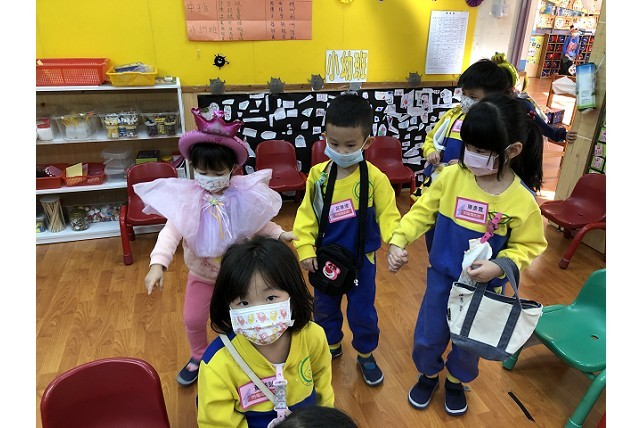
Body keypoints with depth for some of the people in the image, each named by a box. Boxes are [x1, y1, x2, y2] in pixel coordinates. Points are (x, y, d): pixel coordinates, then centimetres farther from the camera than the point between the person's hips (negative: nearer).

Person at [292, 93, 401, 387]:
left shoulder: (375, 178, -17)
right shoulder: (317, 175, -9)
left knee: (362, 312, 14)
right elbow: (306, 215, -4)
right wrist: (305, 250, -10)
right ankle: (331, 346, 49)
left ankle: (366, 355, 41)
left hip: (362, 259, -3)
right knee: (324, 308, 22)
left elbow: (388, 215, -14)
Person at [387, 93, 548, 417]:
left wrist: (499, 266, -24)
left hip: (484, 286, -1)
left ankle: (456, 382, 51)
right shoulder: (452, 176, -16)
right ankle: (428, 375, 47)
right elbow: (422, 211, -7)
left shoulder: (522, 199, -20)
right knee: (427, 336, 16)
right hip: (441, 277, 1)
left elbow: (528, 245, -8)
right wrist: (399, 240, -19)